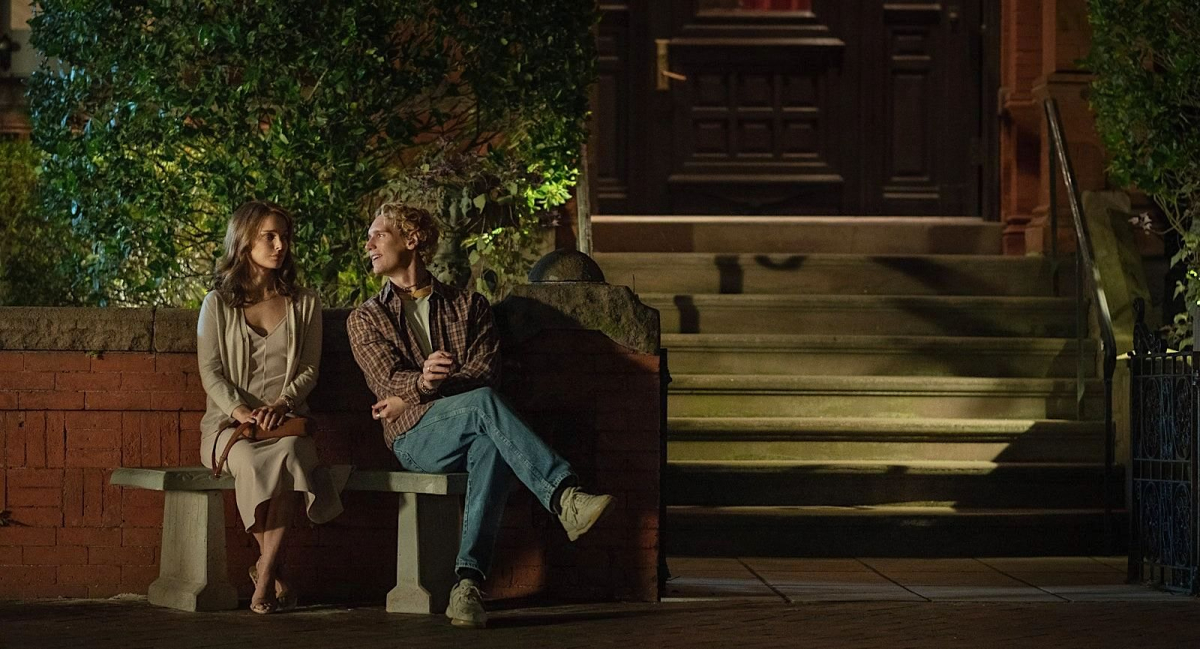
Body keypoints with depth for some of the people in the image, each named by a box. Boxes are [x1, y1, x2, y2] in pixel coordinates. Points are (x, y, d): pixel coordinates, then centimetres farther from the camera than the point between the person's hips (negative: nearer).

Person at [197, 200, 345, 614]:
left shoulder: (304, 304, 16)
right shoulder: (218, 304, 11)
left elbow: (309, 369, 9)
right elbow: (210, 371, 3)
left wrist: (282, 403, -12)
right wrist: (238, 409, -17)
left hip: (287, 420, 1)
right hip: (230, 422, -1)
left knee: (289, 453, -38)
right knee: (250, 460, -38)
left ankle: (265, 572, -34)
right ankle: (274, 572, -27)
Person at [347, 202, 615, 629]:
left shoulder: (468, 306, 20)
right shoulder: (366, 319, 19)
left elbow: (484, 374, 3)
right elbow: (388, 382, 0)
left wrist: (410, 398, -7)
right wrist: (421, 384, -26)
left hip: (469, 435, 1)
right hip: (414, 438, -1)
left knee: (489, 447, -38)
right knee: (482, 403, -34)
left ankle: (468, 582, -49)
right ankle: (565, 498, -50)